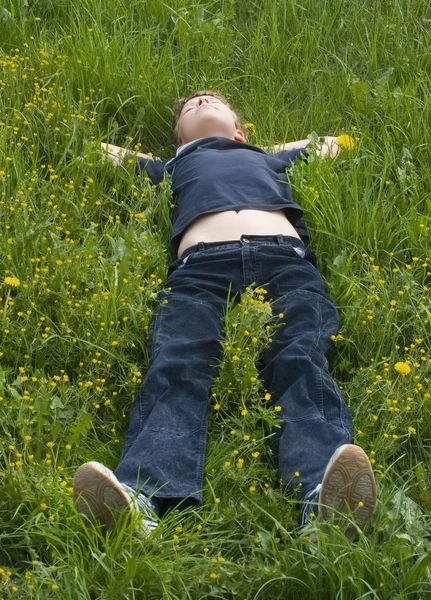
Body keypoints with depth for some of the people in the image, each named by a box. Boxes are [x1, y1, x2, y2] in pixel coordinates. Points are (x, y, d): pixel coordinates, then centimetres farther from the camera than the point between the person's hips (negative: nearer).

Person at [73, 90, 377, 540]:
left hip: (285, 256, 1)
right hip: (201, 264, 0)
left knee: (300, 360, -31)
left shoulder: (272, 159, 44)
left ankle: (322, 498, -56)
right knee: (175, 367, -31)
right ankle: (141, 498, -56)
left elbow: (328, 142, 58)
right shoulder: (175, 166, 42)